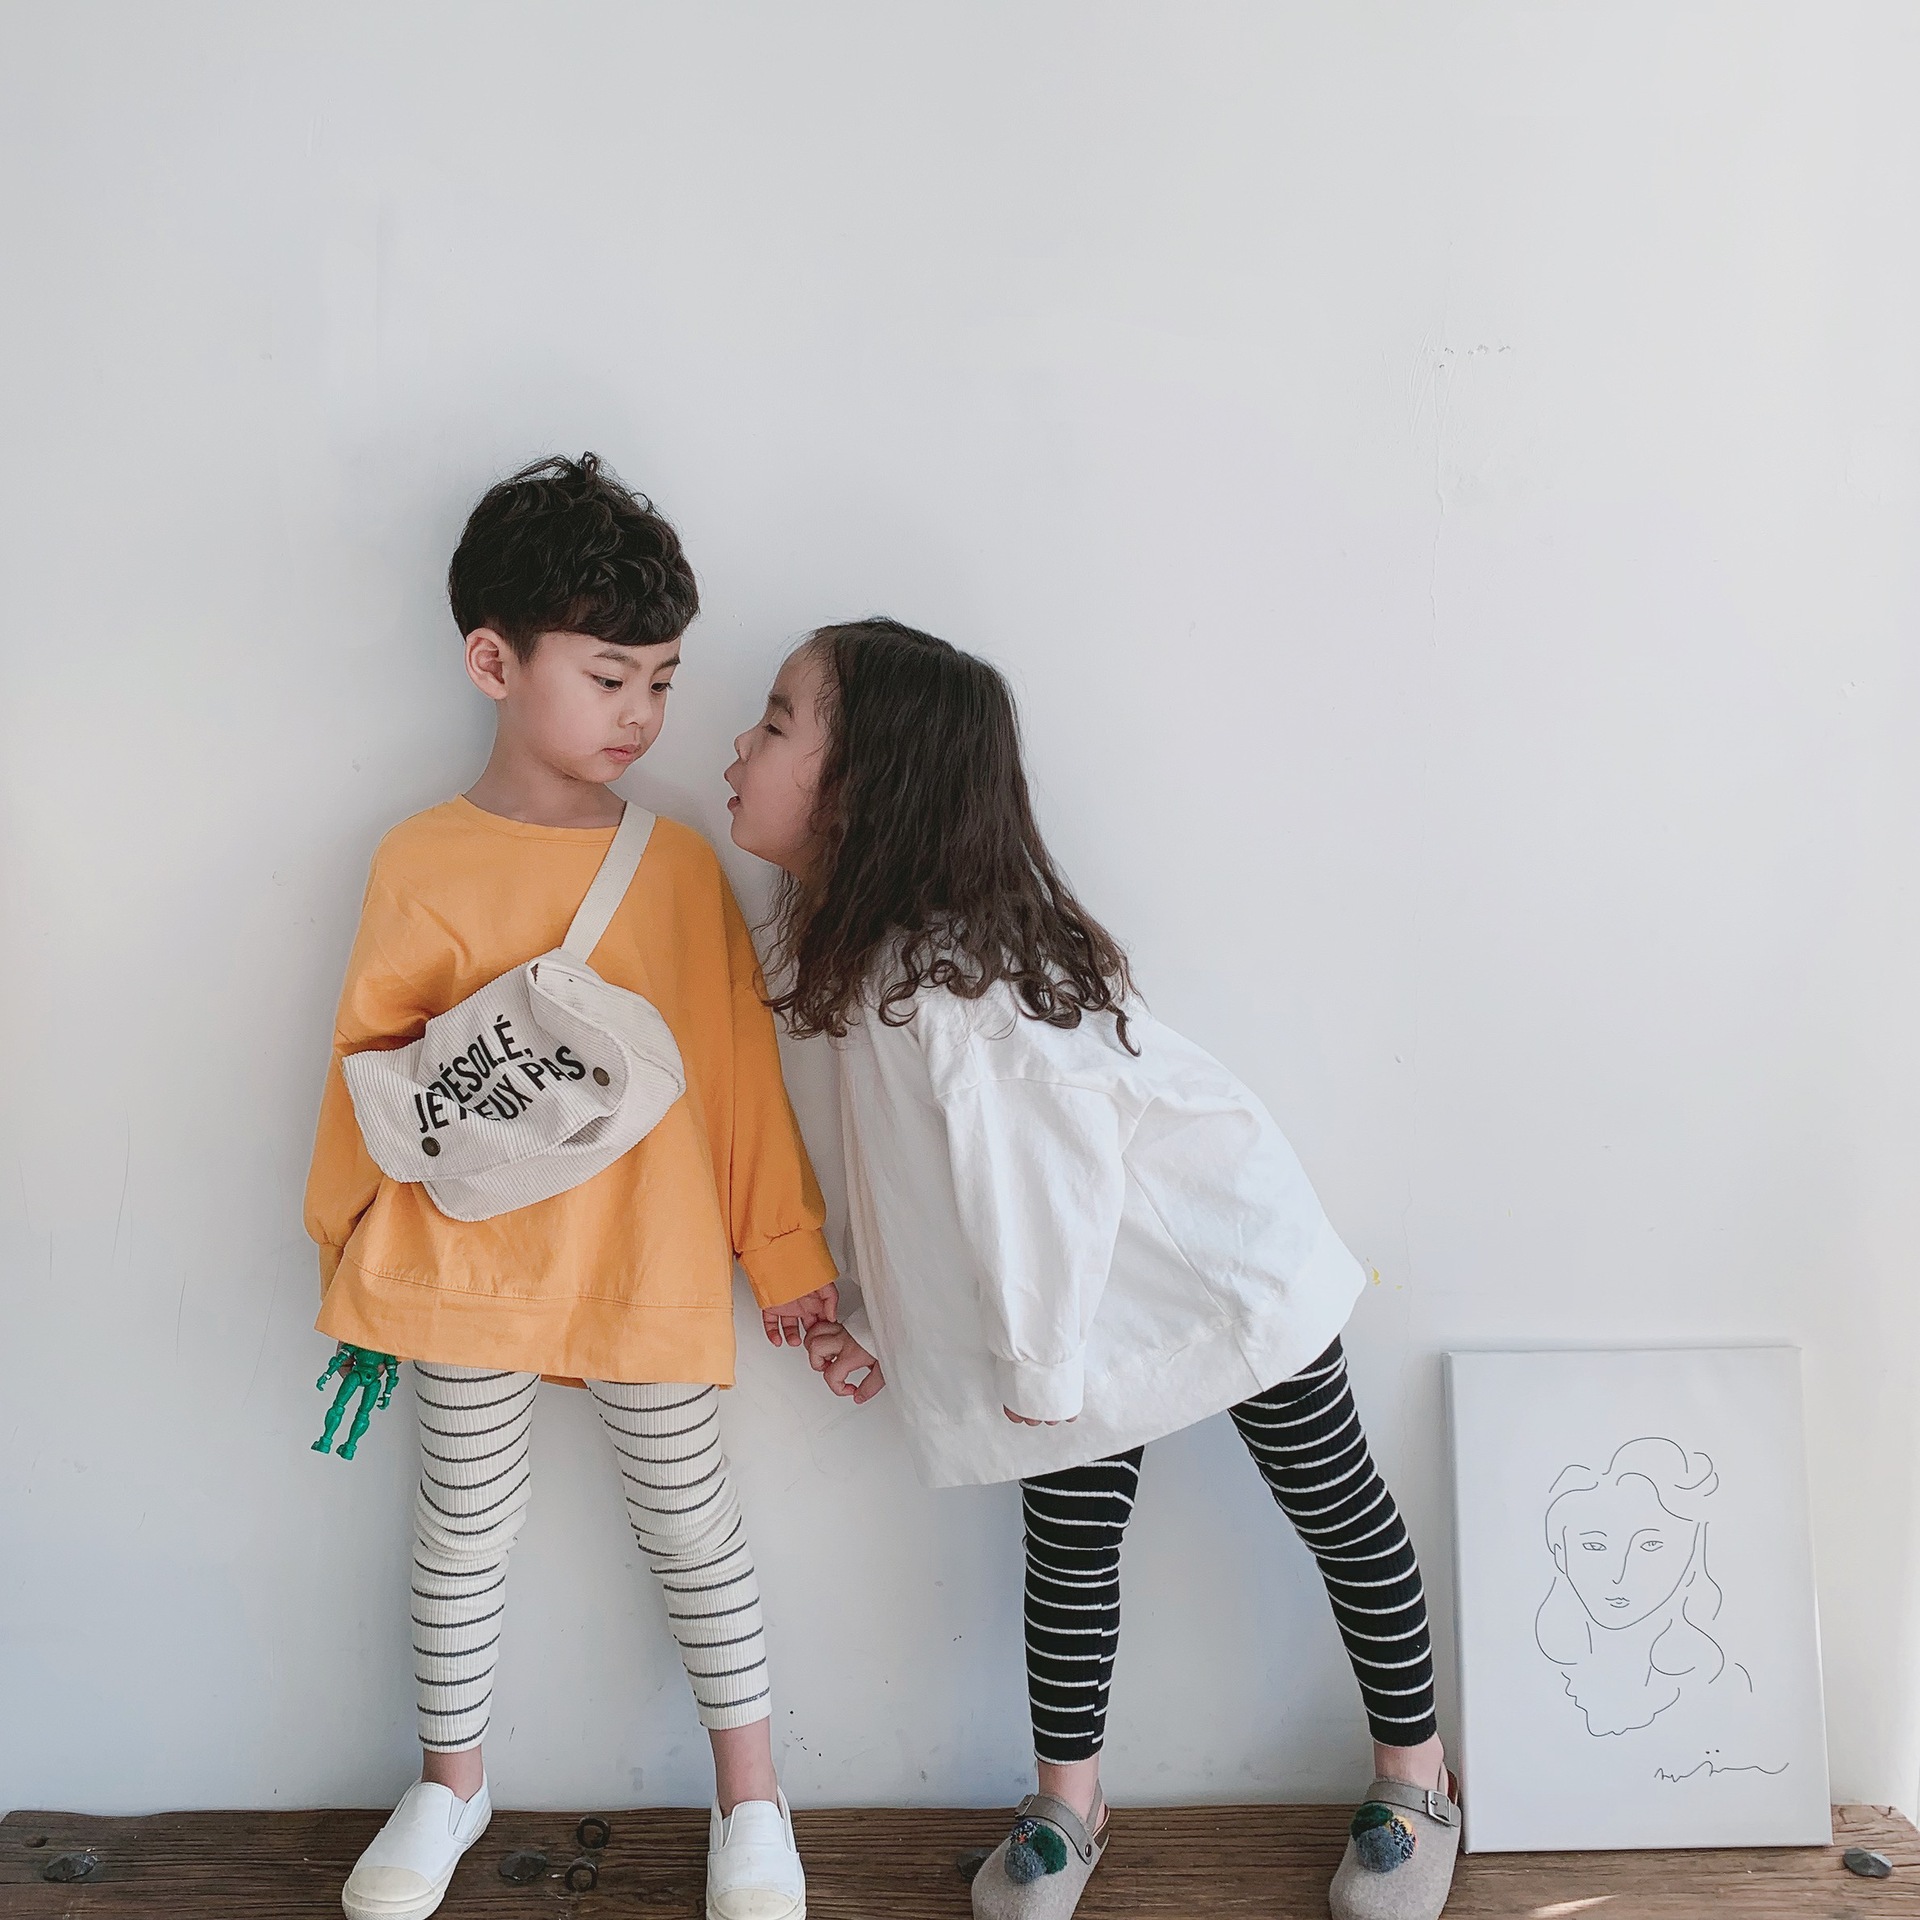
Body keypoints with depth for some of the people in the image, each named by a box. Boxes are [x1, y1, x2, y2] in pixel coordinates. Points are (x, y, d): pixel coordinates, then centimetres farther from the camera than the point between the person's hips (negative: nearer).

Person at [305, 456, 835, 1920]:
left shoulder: (680, 859, 0)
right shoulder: (423, 861, -4)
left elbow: (740, 1065, 3)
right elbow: (366, 1057, 6)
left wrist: (789, 1247, 5)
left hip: (647, 1264, 1)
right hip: (468, 1258, 0)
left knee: (691, 1520, 12)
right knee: (466, 1520, 16)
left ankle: (752, 1797, 32)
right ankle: (452, 1781, 40)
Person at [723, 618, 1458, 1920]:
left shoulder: (952, 979, -34)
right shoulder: (879, 949, -5)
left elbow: (1051, 1176, -30)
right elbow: (942, 1169, 5)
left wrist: (1039, 1367, -17)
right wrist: (881, 1325, 7)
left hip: (1227, 1264, -8)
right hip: (1086, 1291, 8)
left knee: (1338, 1512, 14)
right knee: (1068, 1542, 16)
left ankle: (1417, 1776, 36)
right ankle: (1067, 1804, 37)